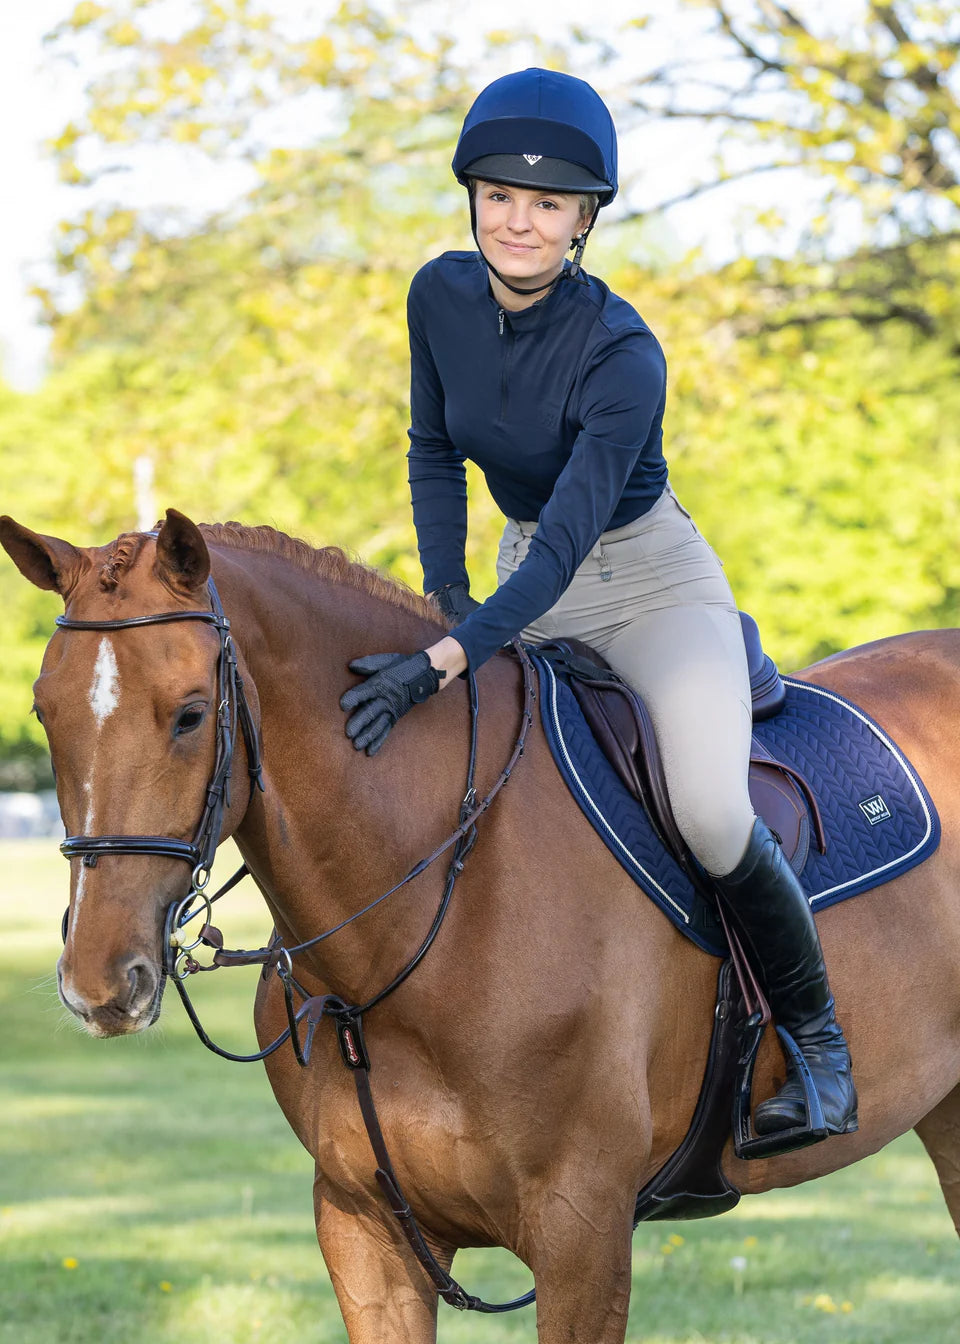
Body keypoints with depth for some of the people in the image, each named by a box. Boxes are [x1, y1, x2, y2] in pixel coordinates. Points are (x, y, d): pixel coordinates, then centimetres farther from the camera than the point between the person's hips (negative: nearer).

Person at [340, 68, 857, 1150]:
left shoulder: (622, 356, -27)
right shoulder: (442, 297, -9)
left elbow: (565, 543, -34)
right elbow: (434, 454, 7)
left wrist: (444, 661, -44)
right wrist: (443, 595, -5)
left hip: (654, 582, -6)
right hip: (525, 585, 6)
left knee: (709, 811, -27)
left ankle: (816, 1036, -5)